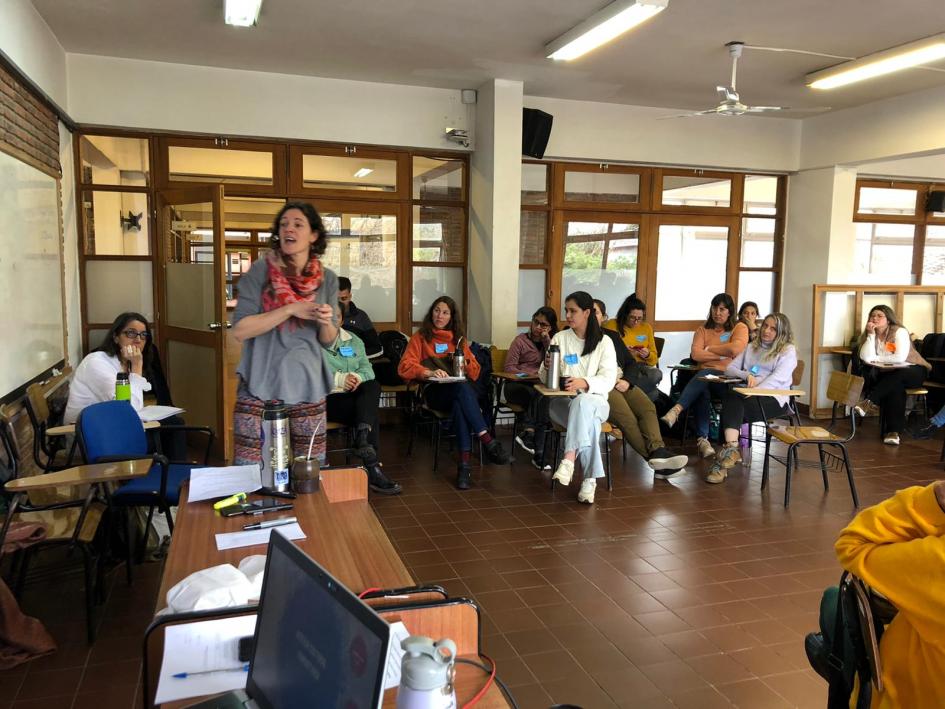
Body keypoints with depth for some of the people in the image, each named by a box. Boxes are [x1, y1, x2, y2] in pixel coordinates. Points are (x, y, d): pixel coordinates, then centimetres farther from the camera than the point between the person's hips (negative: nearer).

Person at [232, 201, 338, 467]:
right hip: (260, 387, -3)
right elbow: (240, 330, -12)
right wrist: (290, 310, -19)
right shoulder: (260, 271, -5)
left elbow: (328, 340, 9)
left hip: (307, 387, 3)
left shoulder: (327, 279, 4)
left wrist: (326, 322, -13)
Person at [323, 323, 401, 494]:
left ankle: (363, 439, -41)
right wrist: (338, 379, -19)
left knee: (373, 386, -28)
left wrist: (358, 377, -12)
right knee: (370, 412, -27)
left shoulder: (354, 341, 21)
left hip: (354, 397, 5)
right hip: (326, 399, -5)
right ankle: (372, 466, -29)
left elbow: (367, 368, 13)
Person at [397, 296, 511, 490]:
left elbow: (475, 373, 22)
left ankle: (464, 465, -45)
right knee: (462, 387, -37)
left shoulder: (459, 338, 24)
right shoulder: (420, 337, 15)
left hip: (459, 390, 2)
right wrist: (429, 372, -18)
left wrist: (464, 361, 0)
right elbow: (404, 367, 0)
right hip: (434, 392, -2)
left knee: (460, 405, -37)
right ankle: (488, 442, -43)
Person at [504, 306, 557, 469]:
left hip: (539, 388, 3)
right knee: (541, 398, -33)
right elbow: (509, 367, 0)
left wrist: (546, 340, -2)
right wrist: (530, 376, -12)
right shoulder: (521, 340, 8)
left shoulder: (550, 342, 19)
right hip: (516, 386, -3)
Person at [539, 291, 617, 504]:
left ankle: (569, 459, -48)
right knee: (588, 421, -35)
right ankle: (590, 479, -38)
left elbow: (609, 379, -6)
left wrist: (584, 383, -27)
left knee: (581, 403, -40)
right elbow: (545, 378, 8)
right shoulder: (559, 339, 10)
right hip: (562, 401, 1)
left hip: (594, 401, -1)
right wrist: (547, 367, -18)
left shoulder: (604, 342, 6)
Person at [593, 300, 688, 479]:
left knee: (648, 407, -25)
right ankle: (654, 457, -31)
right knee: (626, 417, -30)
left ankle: (658, 452, -40)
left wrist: (626, 380, 1)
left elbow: (630, 362, 22)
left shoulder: (612, 336, 26)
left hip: (622, 382, 5)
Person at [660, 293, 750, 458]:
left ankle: (676, 410, -47)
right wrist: (723, 353, -3)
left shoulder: (740, 328, 12)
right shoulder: (703, 330, 21)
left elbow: (735, 349, -11)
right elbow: (695, 354, 1)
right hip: (705, 375, 3)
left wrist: (709, 349, 1)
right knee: (702, 391, -35)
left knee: (704, 375, -37)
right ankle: (702, 439, -40)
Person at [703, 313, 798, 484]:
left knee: (732, 404, -32)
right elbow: (729, 369, 16)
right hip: (749, 395, 4)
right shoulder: (751, 347, 25)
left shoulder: (788, 350, 8)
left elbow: (778, 378, -9)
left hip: (773, 398, -4)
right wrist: (746, 375, -6)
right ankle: (731, 450, -43)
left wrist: (755, 390, -23)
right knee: (731, 396, -33)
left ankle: (729, 451, -37)